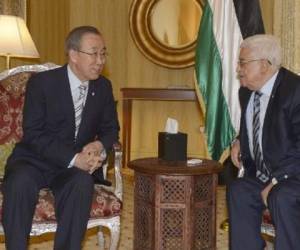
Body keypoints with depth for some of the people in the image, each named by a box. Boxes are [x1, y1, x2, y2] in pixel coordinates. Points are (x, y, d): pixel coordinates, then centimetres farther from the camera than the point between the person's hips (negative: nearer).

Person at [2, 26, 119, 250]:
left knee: (82, 183, -31)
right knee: (20, 182, -34)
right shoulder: (42, 82, -8)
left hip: (78, 166, 2)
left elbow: (110, 128, 12)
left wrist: (99, 145, -14)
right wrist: (74, 159, -27)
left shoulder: (103, 86, 5)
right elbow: (33, 134, -15)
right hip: (34, 161, -2)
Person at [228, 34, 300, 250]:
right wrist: (240, 141, 4)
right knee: (238, 190, -14)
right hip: (261, 173, 8)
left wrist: (276, 181, -23)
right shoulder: (247, 90, 5)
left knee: (282, 198, -33)